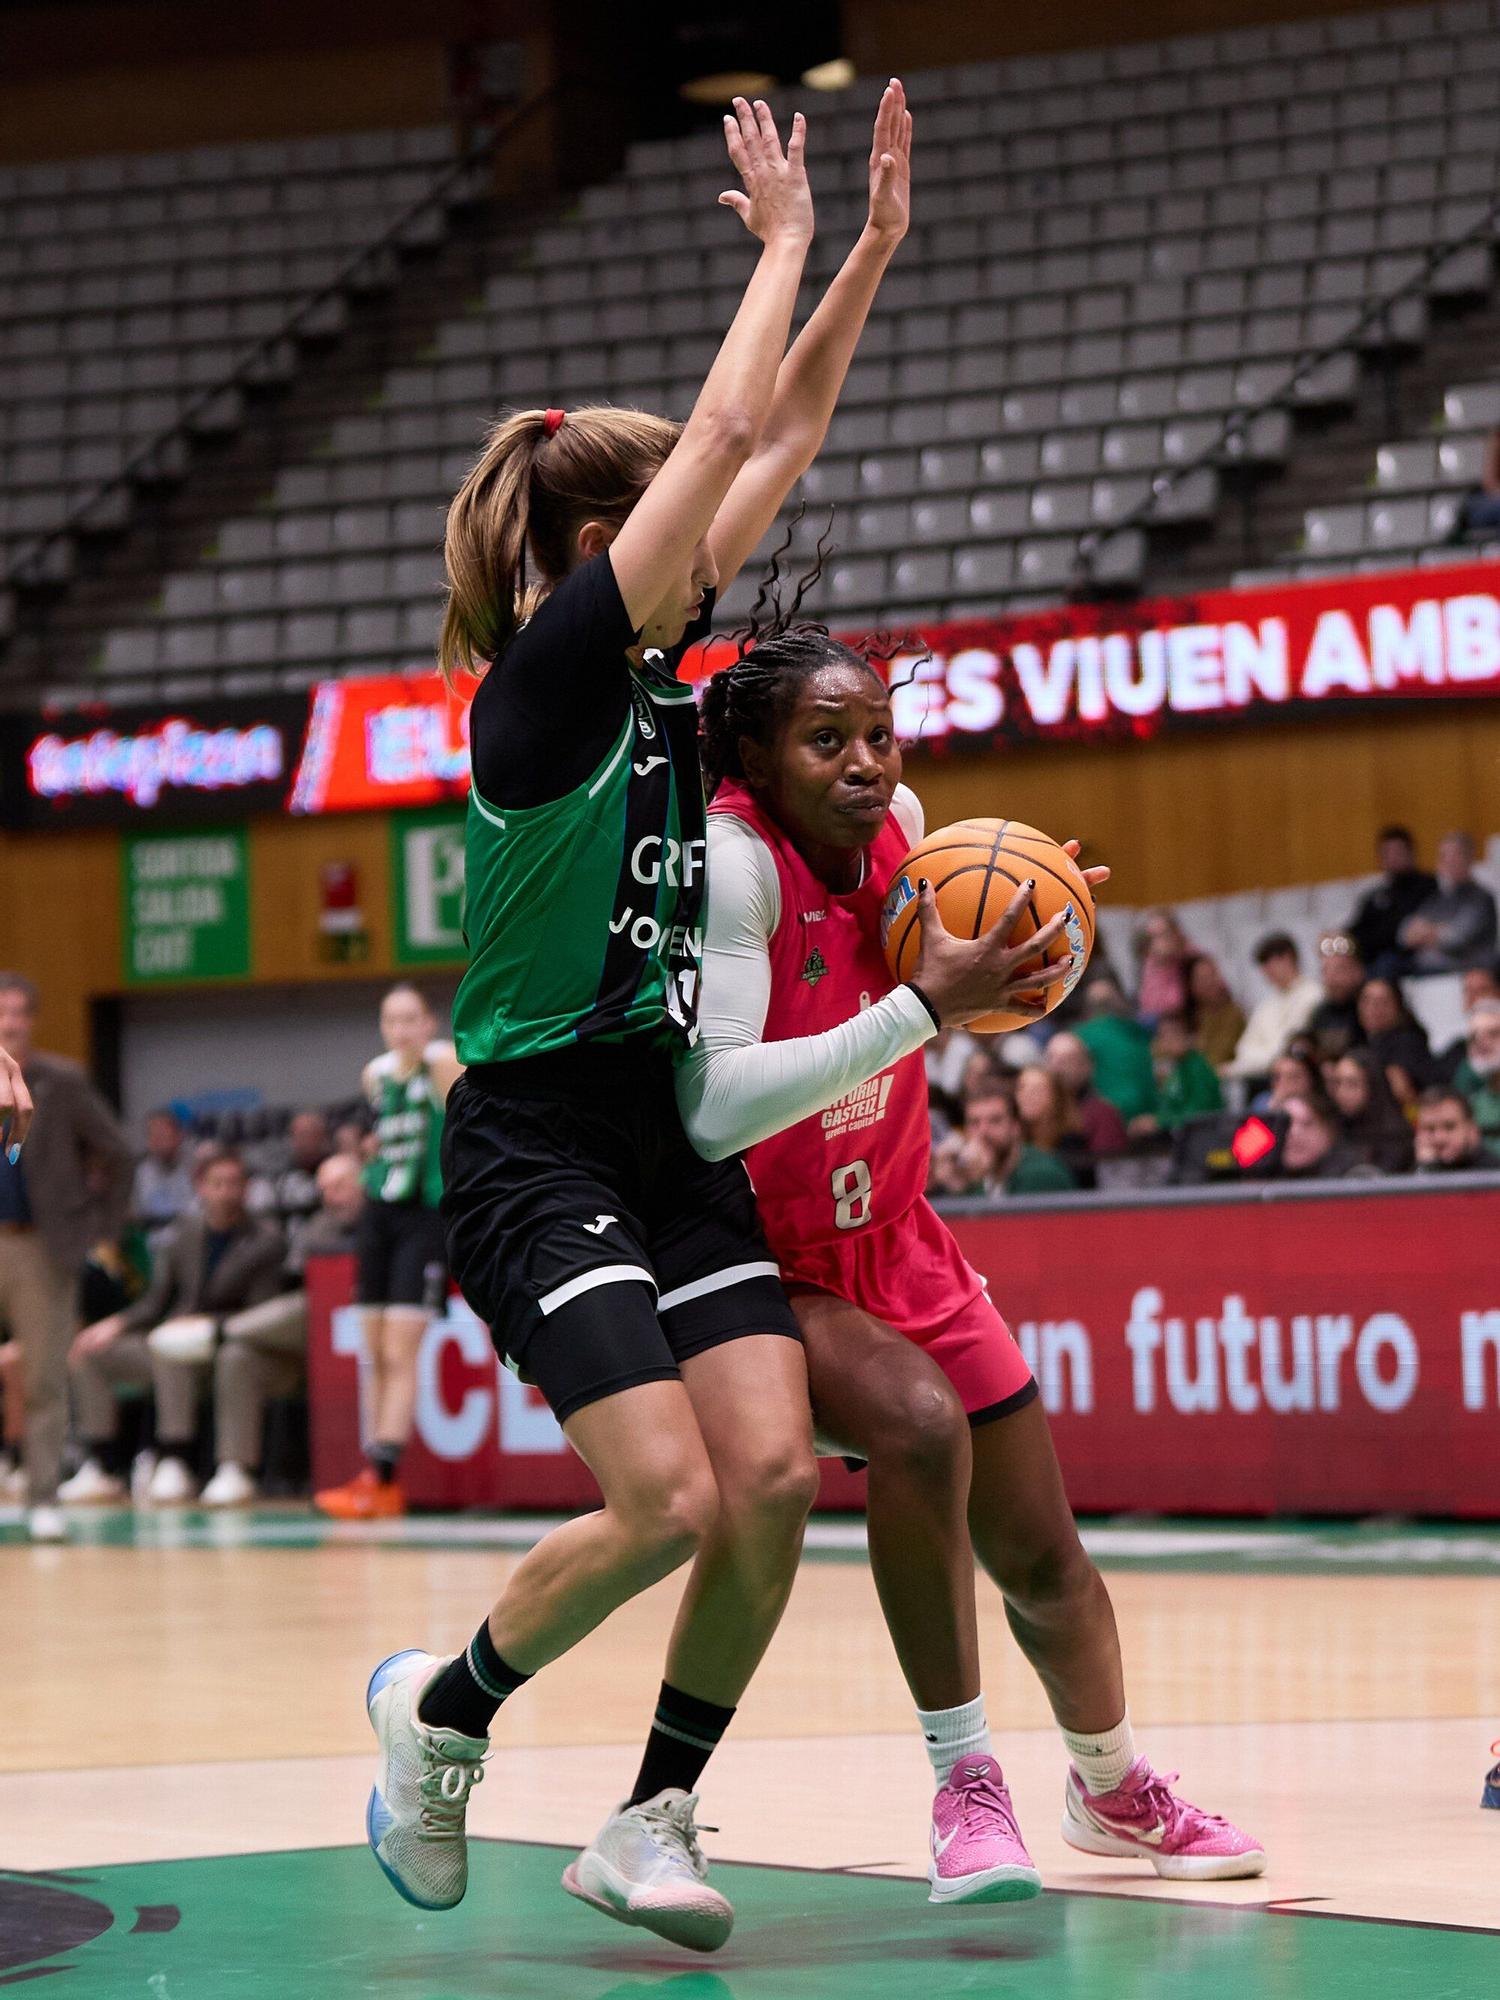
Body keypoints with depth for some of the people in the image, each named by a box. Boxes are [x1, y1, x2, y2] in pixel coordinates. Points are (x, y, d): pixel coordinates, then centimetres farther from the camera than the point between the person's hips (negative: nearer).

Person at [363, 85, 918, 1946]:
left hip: (672, 1129, 8)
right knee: (670, 1496, -17)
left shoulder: (653, 660, 9)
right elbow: (722, 432, -16)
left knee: (775, 1473, -8)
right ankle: (442, 1704, 9)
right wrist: (783, 244, -6)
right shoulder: (543, 675, -14)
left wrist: (873, 246, 6)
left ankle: (651, 1821, 6)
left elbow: (778, 440, 13)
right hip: (536, 1145, -8)